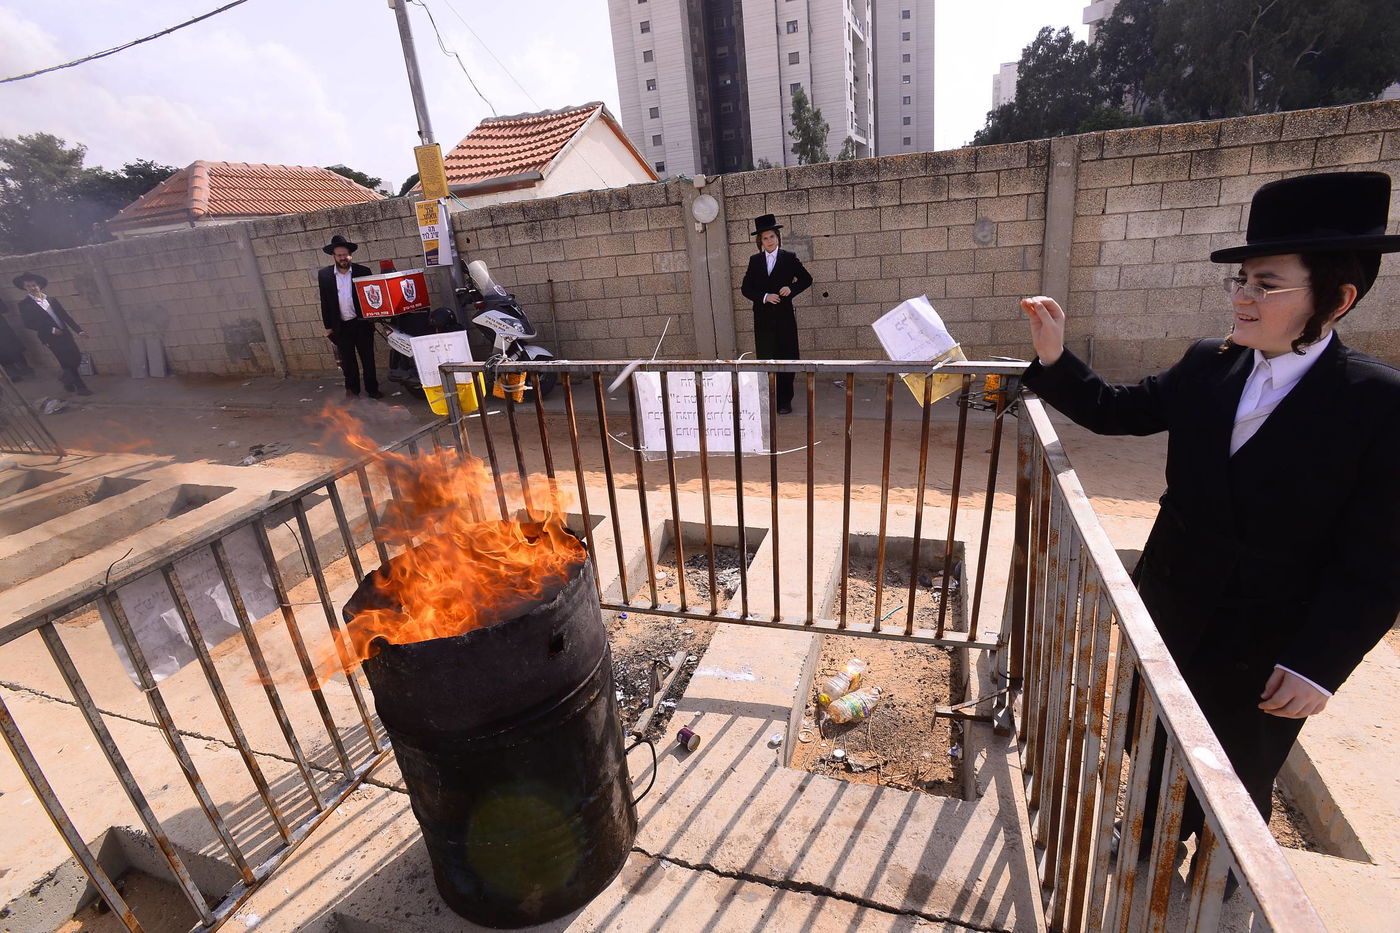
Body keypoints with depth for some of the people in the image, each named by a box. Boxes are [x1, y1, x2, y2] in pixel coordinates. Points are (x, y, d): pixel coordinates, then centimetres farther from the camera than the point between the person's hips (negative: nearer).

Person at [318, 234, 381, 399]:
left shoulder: (363, 271, -3)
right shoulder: (324, 275, 1)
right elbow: (324, 302, 5)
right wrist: (328, 326, 4)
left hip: (362, 323, -1)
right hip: (341, 327, 1)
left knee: (368, 358, 7)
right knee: (347, 360, 10)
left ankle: (372, 388, 19)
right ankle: (352, 389, 23)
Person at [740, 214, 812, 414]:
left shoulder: (789, 258, 3)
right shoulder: (755, 261, 8)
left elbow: (807, 279, 9)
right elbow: (746, 288, 5)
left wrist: (792, 288, -10)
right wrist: (764, 297, -10)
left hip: (784, 317, -2)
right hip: (763, 318, 2)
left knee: (786, 358, 1)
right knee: (766, 358, 3)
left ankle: (785, 401, 9)